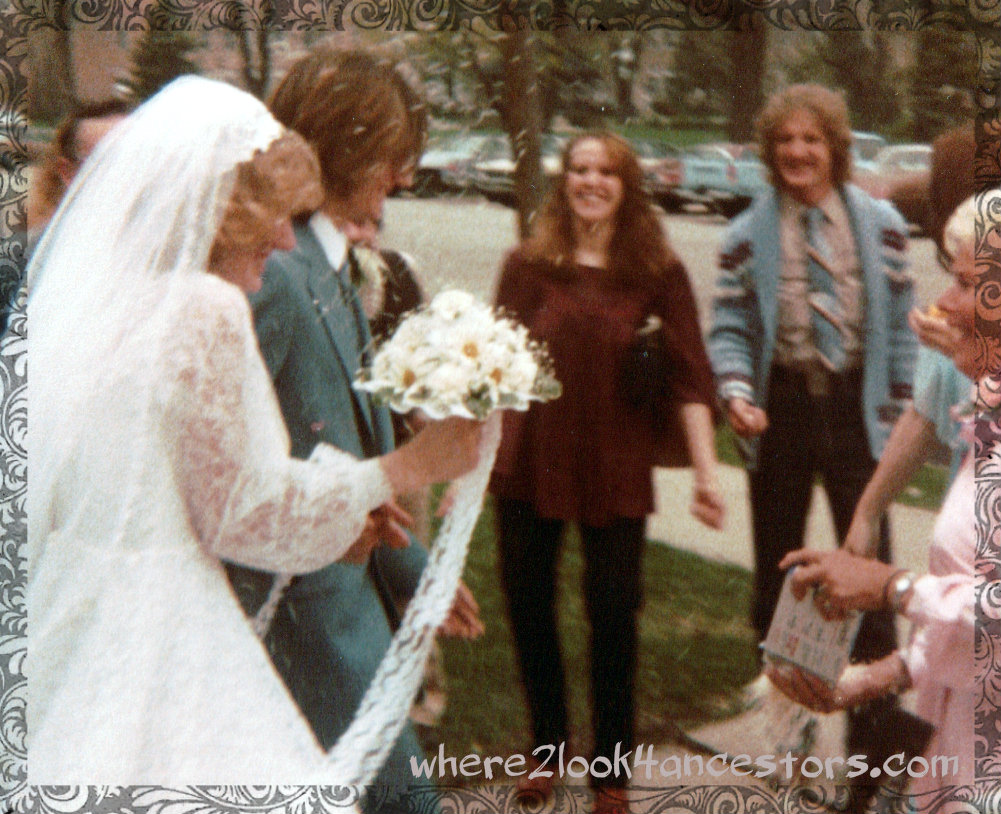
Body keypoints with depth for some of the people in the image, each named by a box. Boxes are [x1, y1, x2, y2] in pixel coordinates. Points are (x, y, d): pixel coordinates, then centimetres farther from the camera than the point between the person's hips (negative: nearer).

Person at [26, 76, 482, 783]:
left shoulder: (85, 299, 10)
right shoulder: (204, 309, -16)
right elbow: (240, 512, -15)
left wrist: (334, 518, 17)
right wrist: (411, 467, -6)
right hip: (155, 641, -9)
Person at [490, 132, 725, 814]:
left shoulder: (657, 271, -1)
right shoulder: (528, 265, 1)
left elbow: (688, 372, -3)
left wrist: (706, 470, -8)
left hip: (616, 469, -1)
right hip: (531, 461, 2)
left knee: (614, 614, 5)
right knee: (527, 602, 11)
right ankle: (547, 744, 35)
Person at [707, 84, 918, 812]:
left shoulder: (881, 226, 0)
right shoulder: (749, 234, -1)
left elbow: (901, 327, 4)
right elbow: (729, 328, 0)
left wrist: (897, 413, 0)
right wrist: (737, 391, -18)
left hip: (855, 406, 0)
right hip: (782, 410, 1)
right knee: (777, 575, 13)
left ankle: (874, 742, 12)